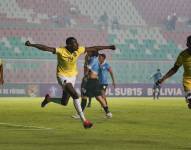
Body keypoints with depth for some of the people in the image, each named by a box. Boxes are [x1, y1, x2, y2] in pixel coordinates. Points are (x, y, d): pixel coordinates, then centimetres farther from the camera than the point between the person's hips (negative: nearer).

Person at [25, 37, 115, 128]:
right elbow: (46, 48, -31)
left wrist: (108, 47, 3)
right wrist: (31, 45, -40)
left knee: (64, 103, 9)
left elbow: (93, 48, 0)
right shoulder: (61, 51, -23)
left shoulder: (79, 50, -8)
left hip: (72, 76, 6)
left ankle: (48, 99, 40)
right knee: (75, 95, -24)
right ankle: (84, 120, -18)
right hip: (62, 76, -6)